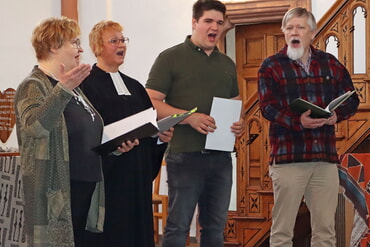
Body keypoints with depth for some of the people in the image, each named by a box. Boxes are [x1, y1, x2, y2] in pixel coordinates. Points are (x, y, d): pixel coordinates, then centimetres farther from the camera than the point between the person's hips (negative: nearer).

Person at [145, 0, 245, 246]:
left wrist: (240, 122, 1)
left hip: (221, 157, 6)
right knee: (178, 226, -4)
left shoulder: (227, 64, 16)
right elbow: (151, 103, -8)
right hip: (185, 155, -6)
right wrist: (190, 117, -21)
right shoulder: (171, 58, -2)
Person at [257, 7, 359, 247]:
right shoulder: (271, 66, 2)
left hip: (326, 156, 3)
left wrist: (337, 114, -9)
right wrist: (297, 122, -25)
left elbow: (351, 98, 14)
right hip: (288, 156, -3)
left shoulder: (331, 64, 13)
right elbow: (268, 107, -8)